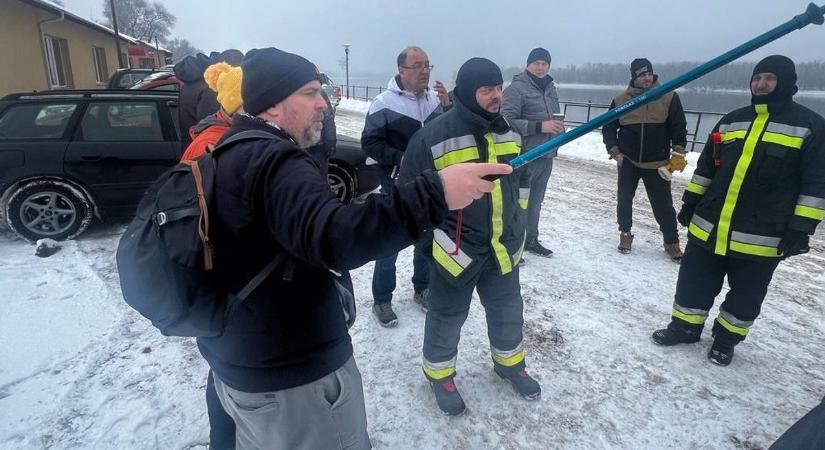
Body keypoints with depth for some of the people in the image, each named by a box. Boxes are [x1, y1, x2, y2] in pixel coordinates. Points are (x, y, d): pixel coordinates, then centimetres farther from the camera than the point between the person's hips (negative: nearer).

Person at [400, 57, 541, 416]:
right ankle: (439, 373, 37)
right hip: (454, 250, -5)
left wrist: (516, 221, 15)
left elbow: (522, 178, 18)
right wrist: (434, 236, -10)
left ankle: (510, 363, 46)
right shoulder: (433, 137, -18)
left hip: (502, 247, 6)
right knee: (447, 316, 12)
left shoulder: (509, 133, 3)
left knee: (508, 310, 21)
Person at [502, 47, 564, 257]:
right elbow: (507, 121, -20)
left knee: (535, 201, 17)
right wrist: (540, 126, -22)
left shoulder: (550, 88, 15)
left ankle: (531, 240, 30)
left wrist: (559, 127, 8)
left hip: (546, 156, 8)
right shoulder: (516, 88, -11)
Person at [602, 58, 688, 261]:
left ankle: (672, 241, 17)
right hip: (628, 161, 1)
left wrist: (678, 154, -5)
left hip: (658, 163, -1)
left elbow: (679, 127, 0)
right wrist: (615, 152, -3)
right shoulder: (620, 100, -1)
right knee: (624, 199, 8)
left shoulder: (669, 97, -3)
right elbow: (608, 128, 6)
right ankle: (625, 233, 27)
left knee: (663, 204, 3)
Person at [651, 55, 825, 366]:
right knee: (694, 281, 11)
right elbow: (706, 167, 15)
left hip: (762, 236, -3)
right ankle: (684, 327, 29)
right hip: (708, 226, 4)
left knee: (745, 294, 12)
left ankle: (726, 339, 30)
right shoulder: (732, 121, 9)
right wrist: (690, 201, 12)